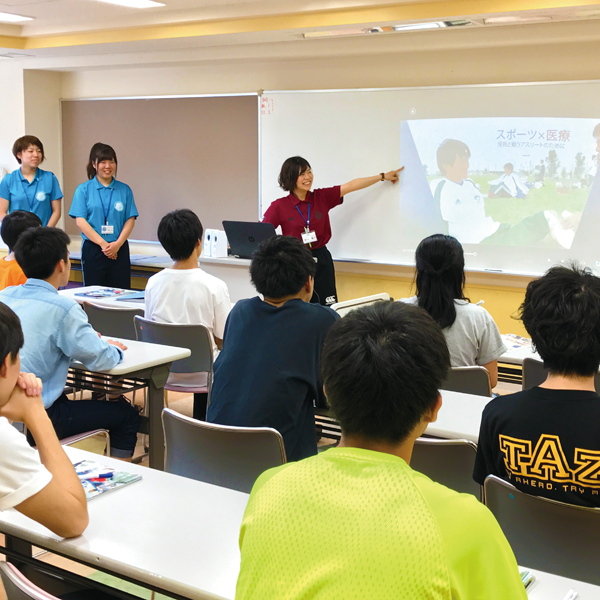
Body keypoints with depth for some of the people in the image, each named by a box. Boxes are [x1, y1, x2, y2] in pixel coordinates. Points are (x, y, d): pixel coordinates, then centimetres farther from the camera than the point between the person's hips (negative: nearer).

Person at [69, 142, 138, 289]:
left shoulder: (125, 190, 8)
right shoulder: (83, 189, 3)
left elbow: (130, 220, 3)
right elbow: (80, 221, -4)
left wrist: (118, 244, -12)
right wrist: (103, 243, -12)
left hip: (119, 250, 1)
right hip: (92, 249, -1)